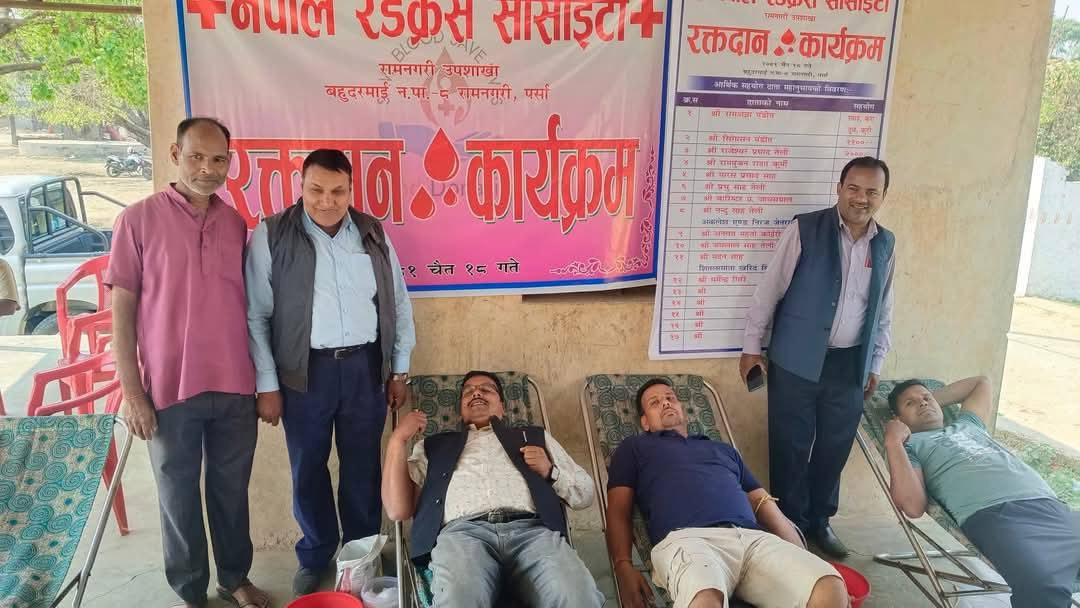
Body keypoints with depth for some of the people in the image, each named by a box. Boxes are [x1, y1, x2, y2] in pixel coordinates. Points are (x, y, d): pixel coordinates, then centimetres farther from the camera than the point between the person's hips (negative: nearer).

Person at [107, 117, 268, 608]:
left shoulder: (235, 223, 5)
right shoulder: (138, 220, -6)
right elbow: (122, 310, -5)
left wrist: (262, 377, 10)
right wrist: (131, 390, -8)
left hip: (235, 387, 3)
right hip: (170, 389, -3)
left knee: (231, 489, 16)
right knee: (179, 496, 12)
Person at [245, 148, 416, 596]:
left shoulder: (373, 235, 4)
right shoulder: (271, 236, -5)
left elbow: (399, 303, 9)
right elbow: (256, 315, -4)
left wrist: (399, 369, 8)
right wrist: (267, 384, -6)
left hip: (366, 365, 2)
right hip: (305, 370, -2)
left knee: (363, 466, 13)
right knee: (308, 469, 11)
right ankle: (315, 556, 32)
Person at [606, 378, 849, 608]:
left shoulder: (723, 449, 38)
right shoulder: (634, 447, 26)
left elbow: (764, 504, 31)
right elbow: (618, 511, 14)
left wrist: (802, 559, 15)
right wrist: (624, 567, -5)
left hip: (753, 537, 5)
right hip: (687, 538, -4)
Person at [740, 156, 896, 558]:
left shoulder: (885, 244, 6)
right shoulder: (805, 229, -9)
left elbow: (883, 311, 14)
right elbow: (769, 290, -6)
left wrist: (875, 363, 14)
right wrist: (751, 346, -4)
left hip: (850, 364, 4)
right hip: (797, 360, -4)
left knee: (836, 447, 13)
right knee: (791, 446, 4)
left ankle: (820, 520, 31)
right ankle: (791, 523, 22)